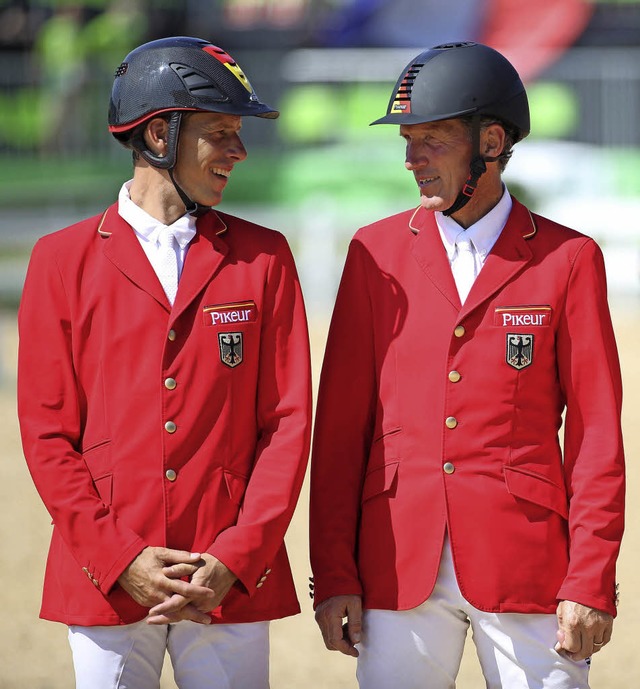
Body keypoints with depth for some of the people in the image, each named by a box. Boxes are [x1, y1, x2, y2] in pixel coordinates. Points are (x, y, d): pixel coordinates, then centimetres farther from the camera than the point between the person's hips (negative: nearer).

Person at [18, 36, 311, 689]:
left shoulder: (262, 257, 8)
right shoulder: (63, 259, 5)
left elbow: (288, 421, 3)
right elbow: (47, 432, 2)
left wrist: (236, 561, -8)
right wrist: (119, 560, -9)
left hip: (233, 583, 1)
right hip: (102, 583, -1)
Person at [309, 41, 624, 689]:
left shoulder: (567, 258, 2)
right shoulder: (378, 251, 7)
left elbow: (596, 433, 0)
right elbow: (341, 423, 6)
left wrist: (591, 585, -7)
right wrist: (332, 576, 0)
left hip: (527, 564, -1)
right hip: (398, 566, 2)